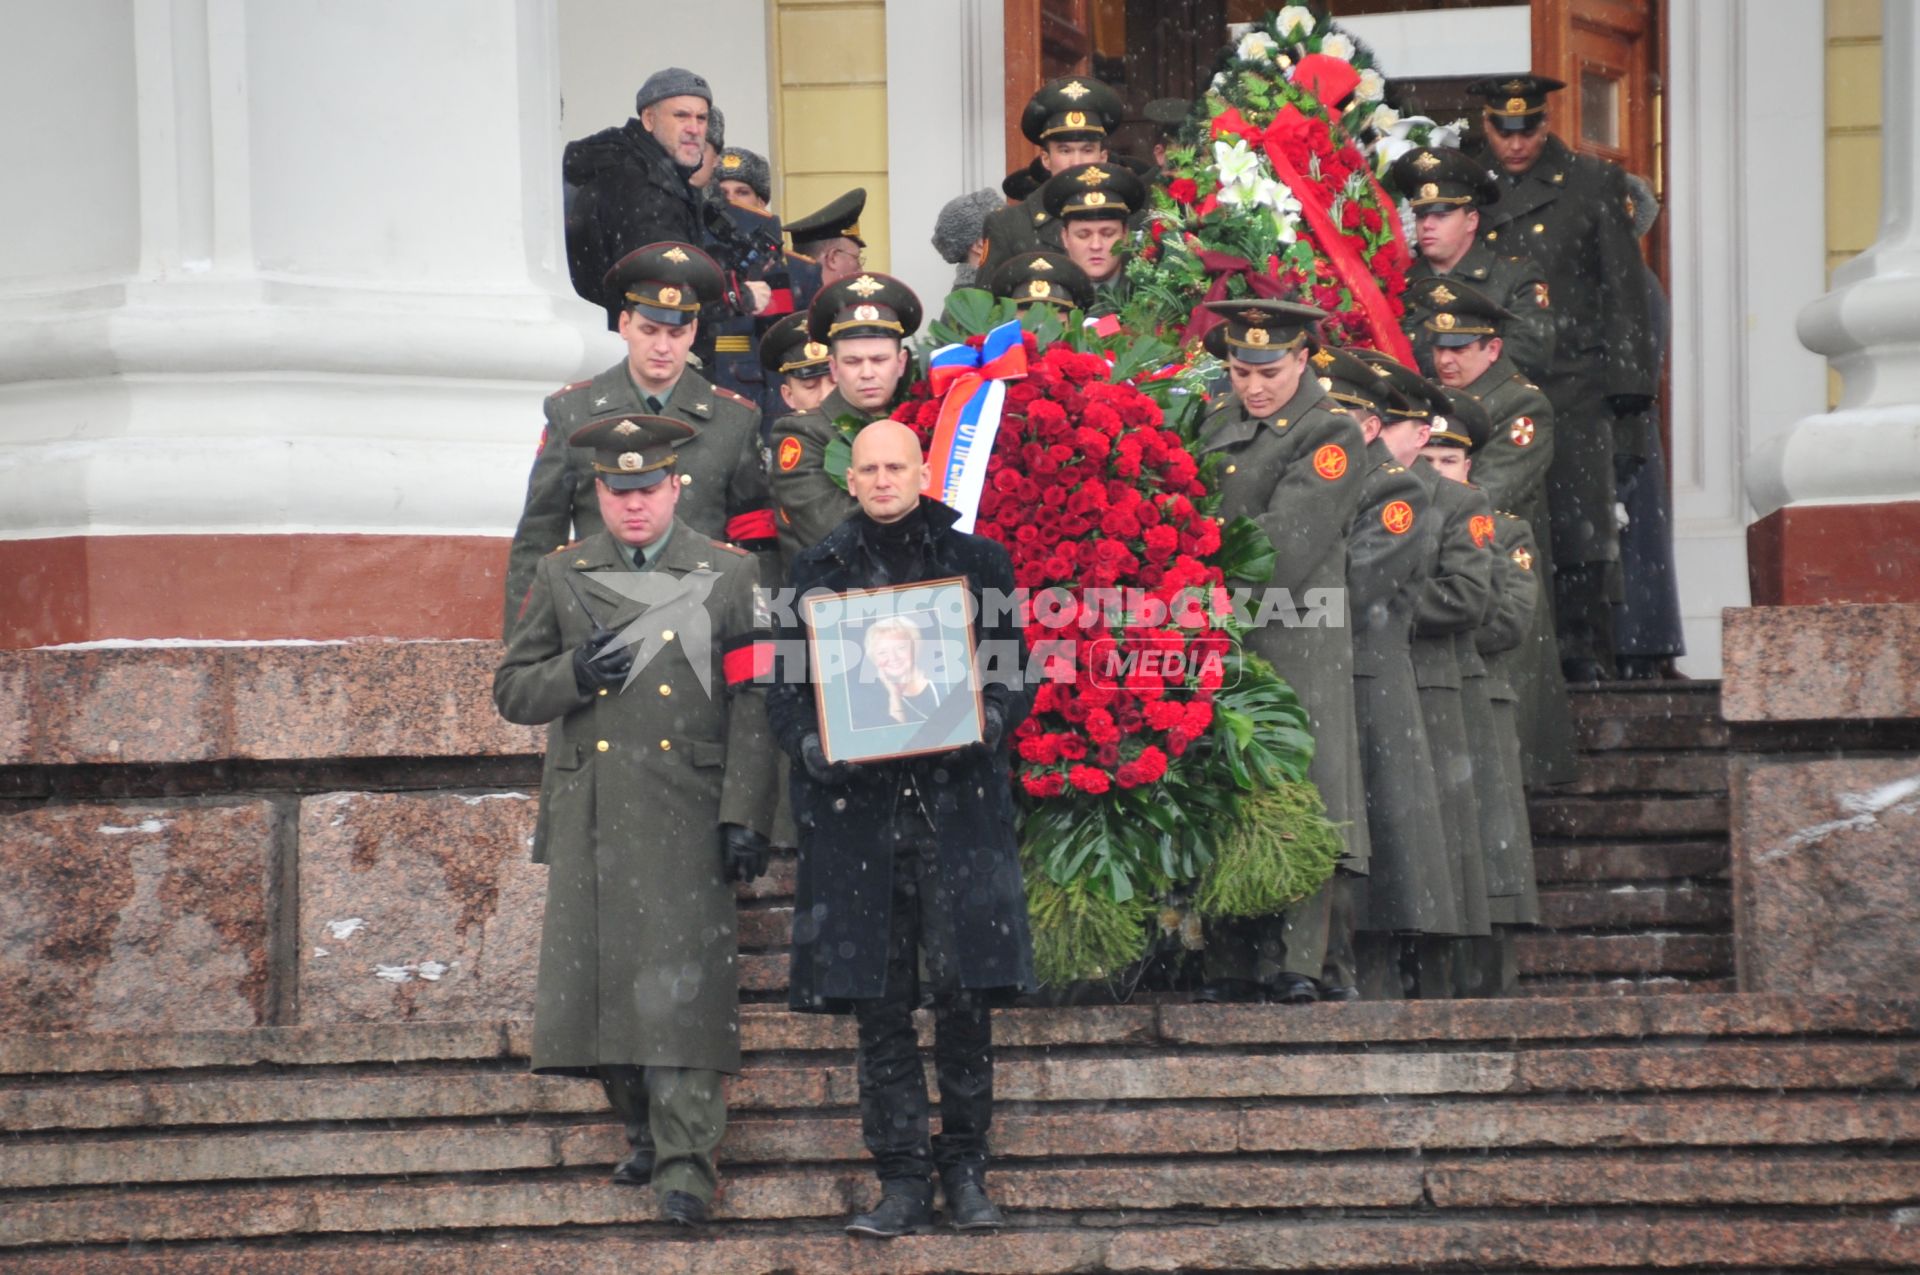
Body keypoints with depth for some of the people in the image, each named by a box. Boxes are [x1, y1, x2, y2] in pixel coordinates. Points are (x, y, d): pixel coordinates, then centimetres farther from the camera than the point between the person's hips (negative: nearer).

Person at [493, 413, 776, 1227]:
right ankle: (643, 1130, 24)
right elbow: (513, 692, 13)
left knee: (684, 983, -10)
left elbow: (753, 708, 1)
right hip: (589, 816, 3)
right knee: (595, 975, 5)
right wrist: (573, 674, -9)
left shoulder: (728, 577, 5)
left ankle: (685, 1163, -9)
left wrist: (745, 816, -7)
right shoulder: (562, 578, 11)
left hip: (685, 817, -3)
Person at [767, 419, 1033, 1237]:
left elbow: (1013, 673, 9)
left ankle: (965, 1169, 9)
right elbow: (786, 690, 10)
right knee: (878, 1005, 1)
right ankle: (904, 1178, 7)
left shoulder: (977, 562, 9)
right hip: (857, 809, 1)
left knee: (963, 992, -4)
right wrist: (812, 748, -9)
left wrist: (986, 724, -11)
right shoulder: (820, 571, 11)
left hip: (957, 804, -1)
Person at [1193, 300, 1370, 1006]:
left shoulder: (1331, 436, -4)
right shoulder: (1216, 425, 16)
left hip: (1293, 645, -6)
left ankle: (1293, 962, -5)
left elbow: (1287, 539, -13)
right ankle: (1231, 966, 9)